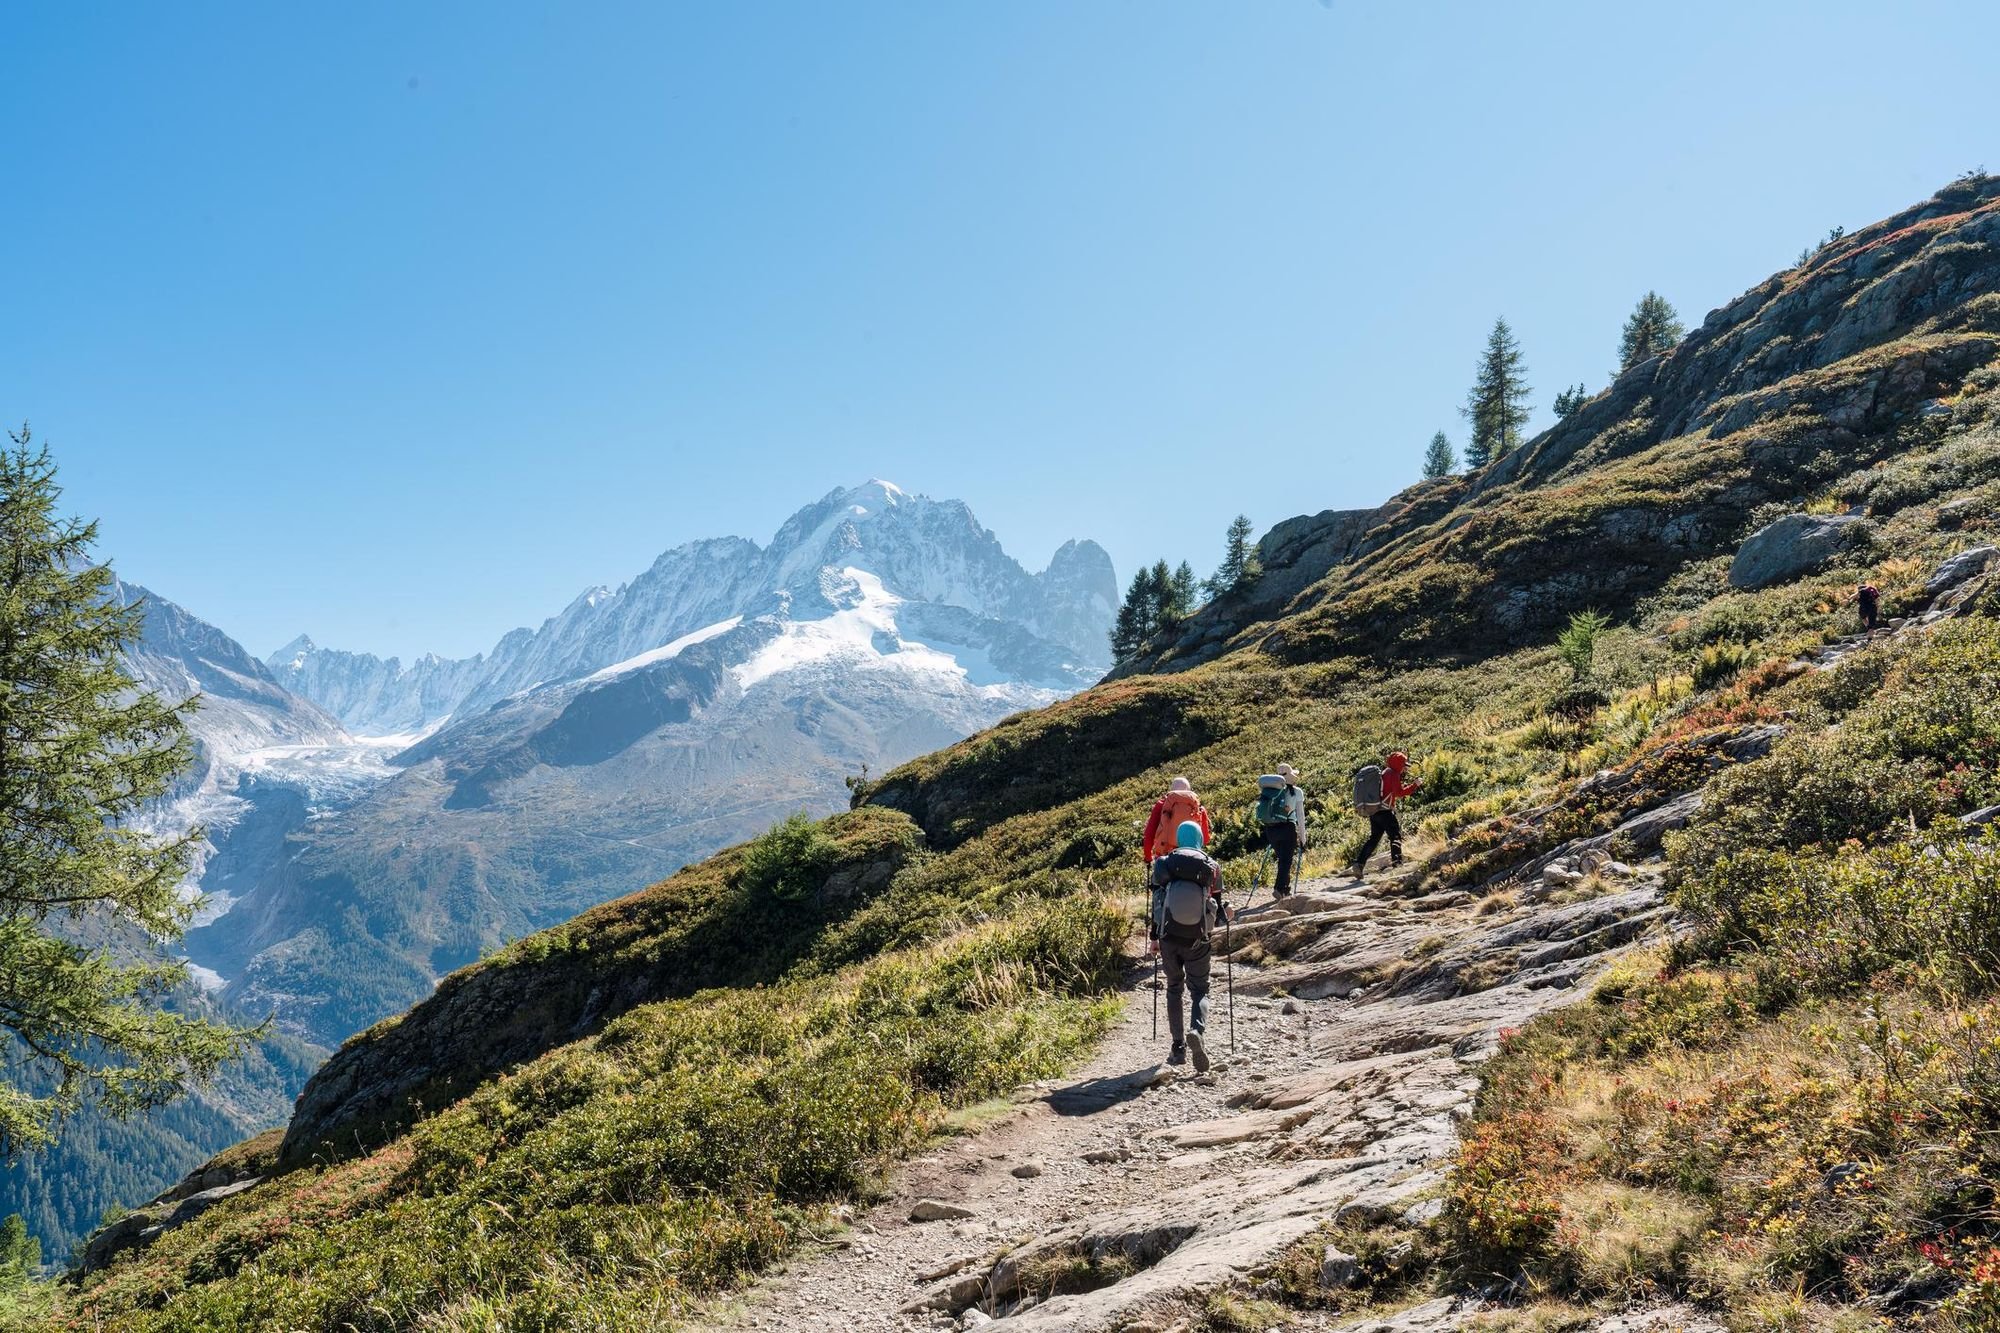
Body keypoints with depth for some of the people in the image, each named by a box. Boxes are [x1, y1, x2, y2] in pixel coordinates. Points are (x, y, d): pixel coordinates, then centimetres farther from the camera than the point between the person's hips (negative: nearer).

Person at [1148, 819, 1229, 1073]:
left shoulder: (1164, 865, -1)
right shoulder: (1211, 868, -3)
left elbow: (1157, 904, 2)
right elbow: (1217, 908, 3)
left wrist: (1154, 938, 11)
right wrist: (1225, 913, 27)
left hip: (1169, 938, 1)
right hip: (1197, 940, -1)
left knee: (1174, 988, 18)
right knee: (1200, 990, 10)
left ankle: (1178, 1047, 12)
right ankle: (1196, 1030, -21)